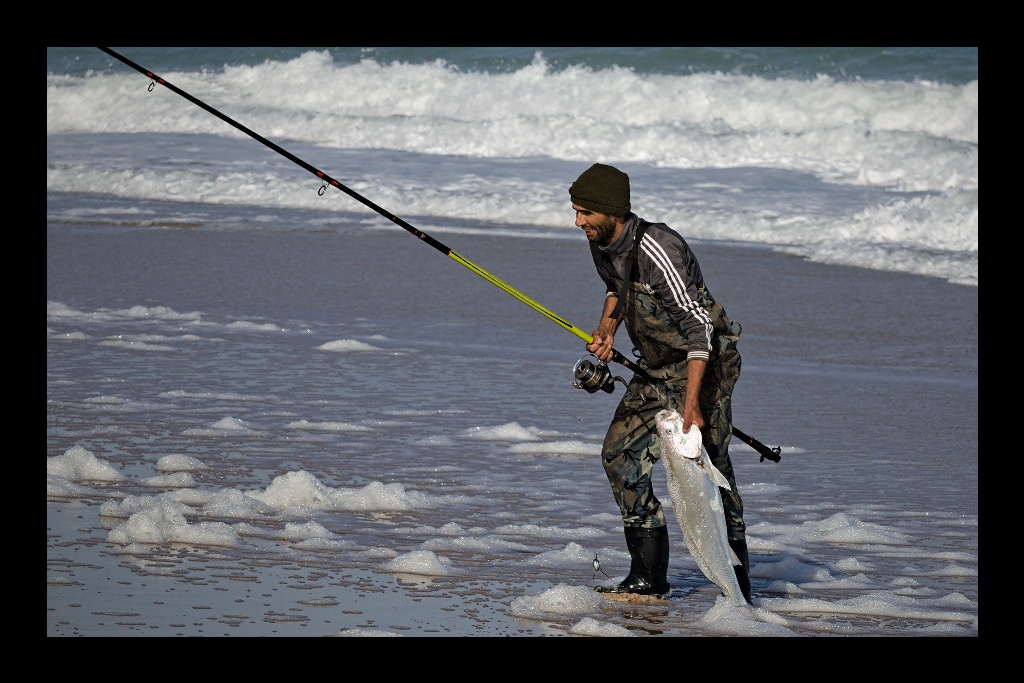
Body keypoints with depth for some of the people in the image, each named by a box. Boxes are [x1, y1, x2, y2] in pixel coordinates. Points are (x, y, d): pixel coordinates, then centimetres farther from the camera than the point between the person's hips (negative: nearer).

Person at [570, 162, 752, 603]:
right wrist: (607, 327, 5)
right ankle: (649, 579, 5)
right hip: (657, 369, 9)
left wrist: (691, 401, -37)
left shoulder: (656, 251, -27)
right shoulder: (603, 245, 0)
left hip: (704, 364, -9)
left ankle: (738, 586, -8)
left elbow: (699, 326, -30)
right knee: (621, 454, 1)